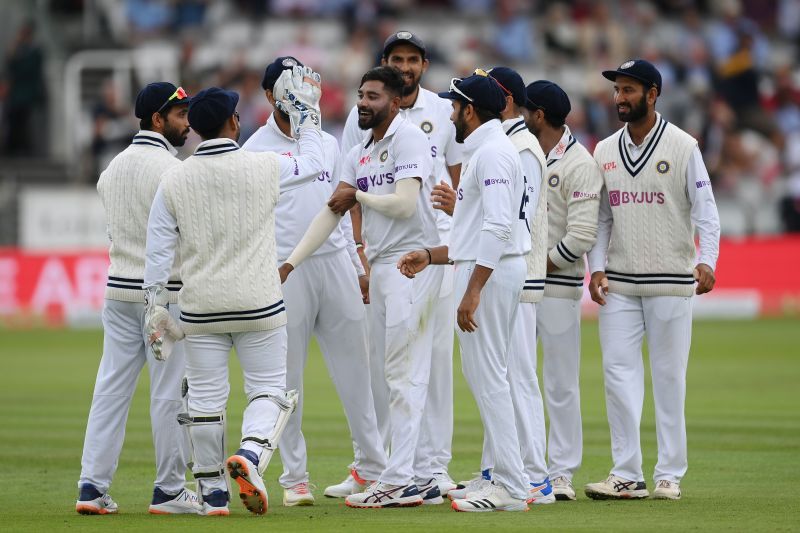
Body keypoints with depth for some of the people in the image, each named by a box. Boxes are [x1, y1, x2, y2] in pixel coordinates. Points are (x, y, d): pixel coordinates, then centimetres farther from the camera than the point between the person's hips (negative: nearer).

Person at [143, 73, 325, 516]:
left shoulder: (174, 181, -3)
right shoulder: (264, 168, -6)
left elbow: (158, 251, -1)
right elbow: (311, 163, 14)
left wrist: (154, 307, 5)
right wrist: (306, 114, 26)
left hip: (201, 310, 1)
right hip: (258, 305, -1)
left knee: (205, 398, 9)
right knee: (268, 388, 8)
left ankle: (213, 493, 14)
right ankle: (250, 454, -18)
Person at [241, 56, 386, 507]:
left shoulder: (328, 144, 15)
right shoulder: (256, 150, 0)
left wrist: (357, 266, 15)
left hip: (335, 262, 4)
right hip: (285, 269, -4)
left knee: (355, 368, 5)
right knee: (288, 378, 0)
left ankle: (374, 465, 12)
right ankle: (295, 477, 6)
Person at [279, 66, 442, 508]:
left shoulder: (408, 139, -9)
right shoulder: (359, 155, 16)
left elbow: (405, 204, -20)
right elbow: (332, 212, 13)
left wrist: (358, 195, -5)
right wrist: (292, 261, 4)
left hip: (411, 263, -9)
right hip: (380, 268, 9)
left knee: (404, 376, -9)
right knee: (398, 376, 9)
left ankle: (399, 481, -10)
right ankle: (418, 479, 12)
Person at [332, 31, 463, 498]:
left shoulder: (444, 111, 7)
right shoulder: (363, 115, 4)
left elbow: (459, 175, 13)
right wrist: (357, 245, -8)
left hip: (435, 243, 1)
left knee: (435, 354, 0)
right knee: (377, 355, 0)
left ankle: (434, 464, 4)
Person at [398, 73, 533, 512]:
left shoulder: (492, 152, -14)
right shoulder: (483, 152, 21)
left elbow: (497, 226, -23)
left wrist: (472, 291, -26)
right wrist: (431, 255, 21)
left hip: (490, 274, -11)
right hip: (487, 269, 11)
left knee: (487, 376, -9)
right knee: (481, 373, 14)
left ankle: (511, 488, -9)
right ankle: (505, 477, 17)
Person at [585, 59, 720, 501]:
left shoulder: (683, 146, -3)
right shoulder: (605, 151, 10)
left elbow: (705, 210, -7)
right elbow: (600, 217, 15)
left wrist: (706, 261, -22)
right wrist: (596, 267, 2)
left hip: (671, 282, -4)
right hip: (619, 283, 4)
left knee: (669, 377, 1)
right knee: (618, 373, -2)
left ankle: (669, 474, 8)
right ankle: (626, 475, 1)